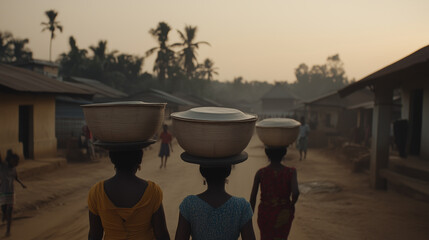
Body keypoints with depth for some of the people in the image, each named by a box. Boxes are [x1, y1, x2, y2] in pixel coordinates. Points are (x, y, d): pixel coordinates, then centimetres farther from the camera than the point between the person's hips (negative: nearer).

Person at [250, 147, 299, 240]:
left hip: (265, 215, 0)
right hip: (284, 214, 0)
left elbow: (252, 198, -10)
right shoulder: (291, 172, -14)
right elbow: (296, 192, -29)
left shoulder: (260, 173, -13)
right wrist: (291, 205, -7)